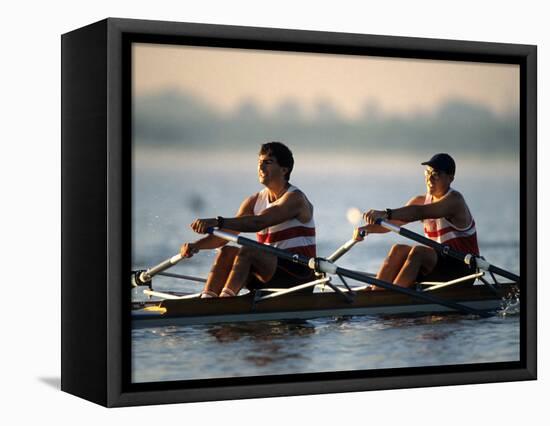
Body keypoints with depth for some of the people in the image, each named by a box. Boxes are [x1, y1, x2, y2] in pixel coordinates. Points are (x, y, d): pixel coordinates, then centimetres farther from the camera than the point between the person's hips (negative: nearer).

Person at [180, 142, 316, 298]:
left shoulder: (295, 198, -11)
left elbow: (258, 222, -27)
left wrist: (218, 222, -38)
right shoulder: (254, 201, 12)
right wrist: (196, 245, -16)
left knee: (247, 251, -29)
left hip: (298, 274, -7)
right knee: (227, 251, -15)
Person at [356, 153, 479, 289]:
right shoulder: (422, 201, 8)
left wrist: (386, 213, -46)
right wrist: (367, 228, -21)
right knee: (398, 250, -12)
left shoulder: (454, 200, -15)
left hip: (463, 268, -7)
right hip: (439, 265, 7)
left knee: (418, 251, -29)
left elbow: (420, 212, -33)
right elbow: (393, 222, -1)